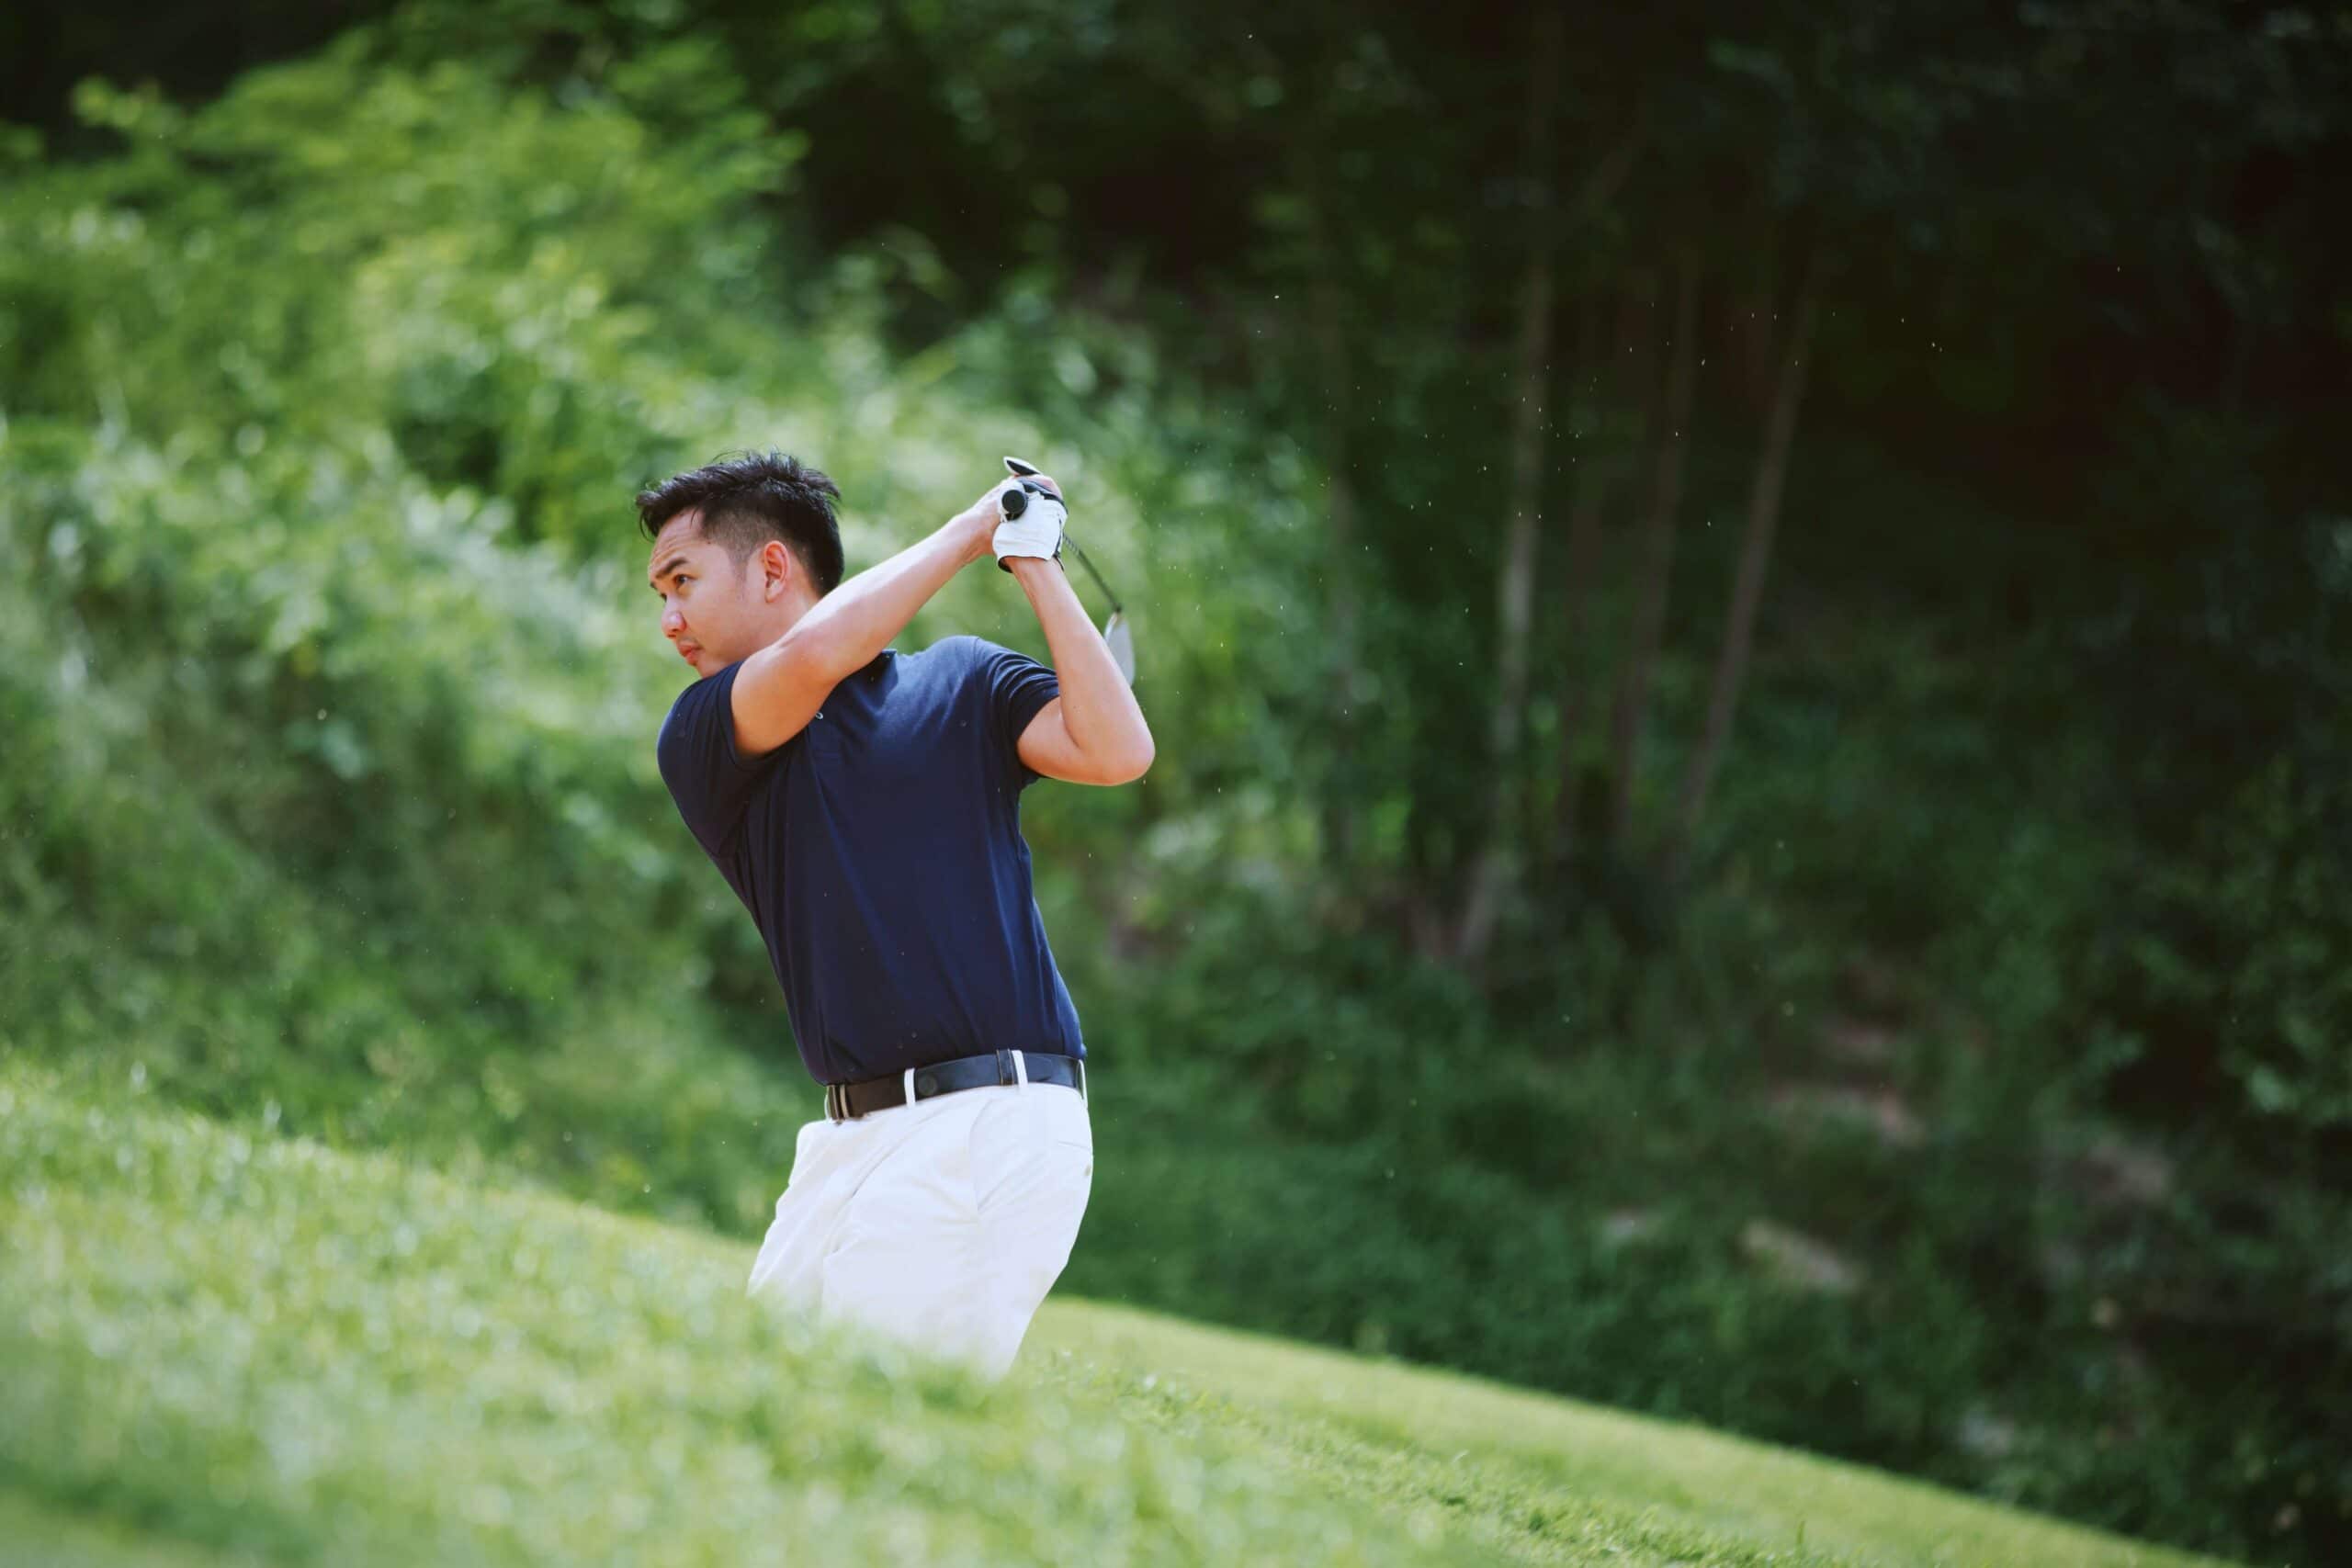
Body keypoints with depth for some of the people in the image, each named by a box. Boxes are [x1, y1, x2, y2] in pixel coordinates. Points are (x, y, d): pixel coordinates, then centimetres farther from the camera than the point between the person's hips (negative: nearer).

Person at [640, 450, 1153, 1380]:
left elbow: (1115, 752, -8)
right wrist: (970, 532, -2)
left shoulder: (961, 682, 9)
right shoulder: (698, 740, 9)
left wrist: (1035, 563, -2)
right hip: (853, 1139, 4)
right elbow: (813, 656, -12)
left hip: (992, 1127, -4)